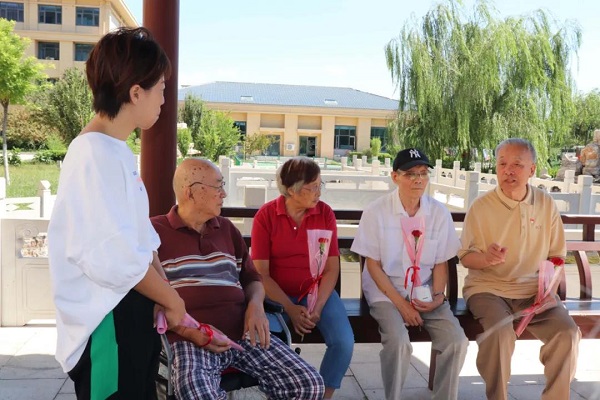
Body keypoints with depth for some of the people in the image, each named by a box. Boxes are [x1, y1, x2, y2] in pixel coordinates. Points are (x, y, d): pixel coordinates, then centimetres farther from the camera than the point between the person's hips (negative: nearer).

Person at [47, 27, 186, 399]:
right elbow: (113, 256, -25)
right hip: (108, 322, -9)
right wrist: (173, 300, -12)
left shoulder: (117, 151, 11)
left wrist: (168, 298, 4)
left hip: (133, 311, 9)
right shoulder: (96, 153, -21)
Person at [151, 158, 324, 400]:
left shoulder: (227, 229, 21)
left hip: (244, 332, 5)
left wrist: (255, 304, 2)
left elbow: (251, 277, 26)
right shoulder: (155, 231, 4)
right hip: (190, 339, -5)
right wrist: (189, 330, -14)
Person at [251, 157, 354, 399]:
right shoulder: (266, 215, -8)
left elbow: (332, 269, -2)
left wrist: (317, 307, -15)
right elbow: (261, 273, -9)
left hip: (317, 291, 2)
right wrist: (290, 309, -17)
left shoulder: (325, 213, -2)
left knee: (344, 342, -21)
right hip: (277, 295, -2)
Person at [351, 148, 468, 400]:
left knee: (456, 341, -17)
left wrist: (438, 296, -10)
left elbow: (441, 263, 6)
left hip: (425, 292, 3)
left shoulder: (439, 212, -1)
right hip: (385, 291, -3)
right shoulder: (376, 211, -9)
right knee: (398, 341, -28)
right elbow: (373, 264, -7)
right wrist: (401, 303, -14)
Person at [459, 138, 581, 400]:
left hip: (533, 289, 3)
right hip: (488, 287, -3)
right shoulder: (481, 207, -6)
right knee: (500, 333, -31)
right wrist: (486, 259, -25)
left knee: (567, 333, -19)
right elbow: (465, 257, -3)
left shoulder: (546, 204, 3)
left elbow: (556, 255, 11)